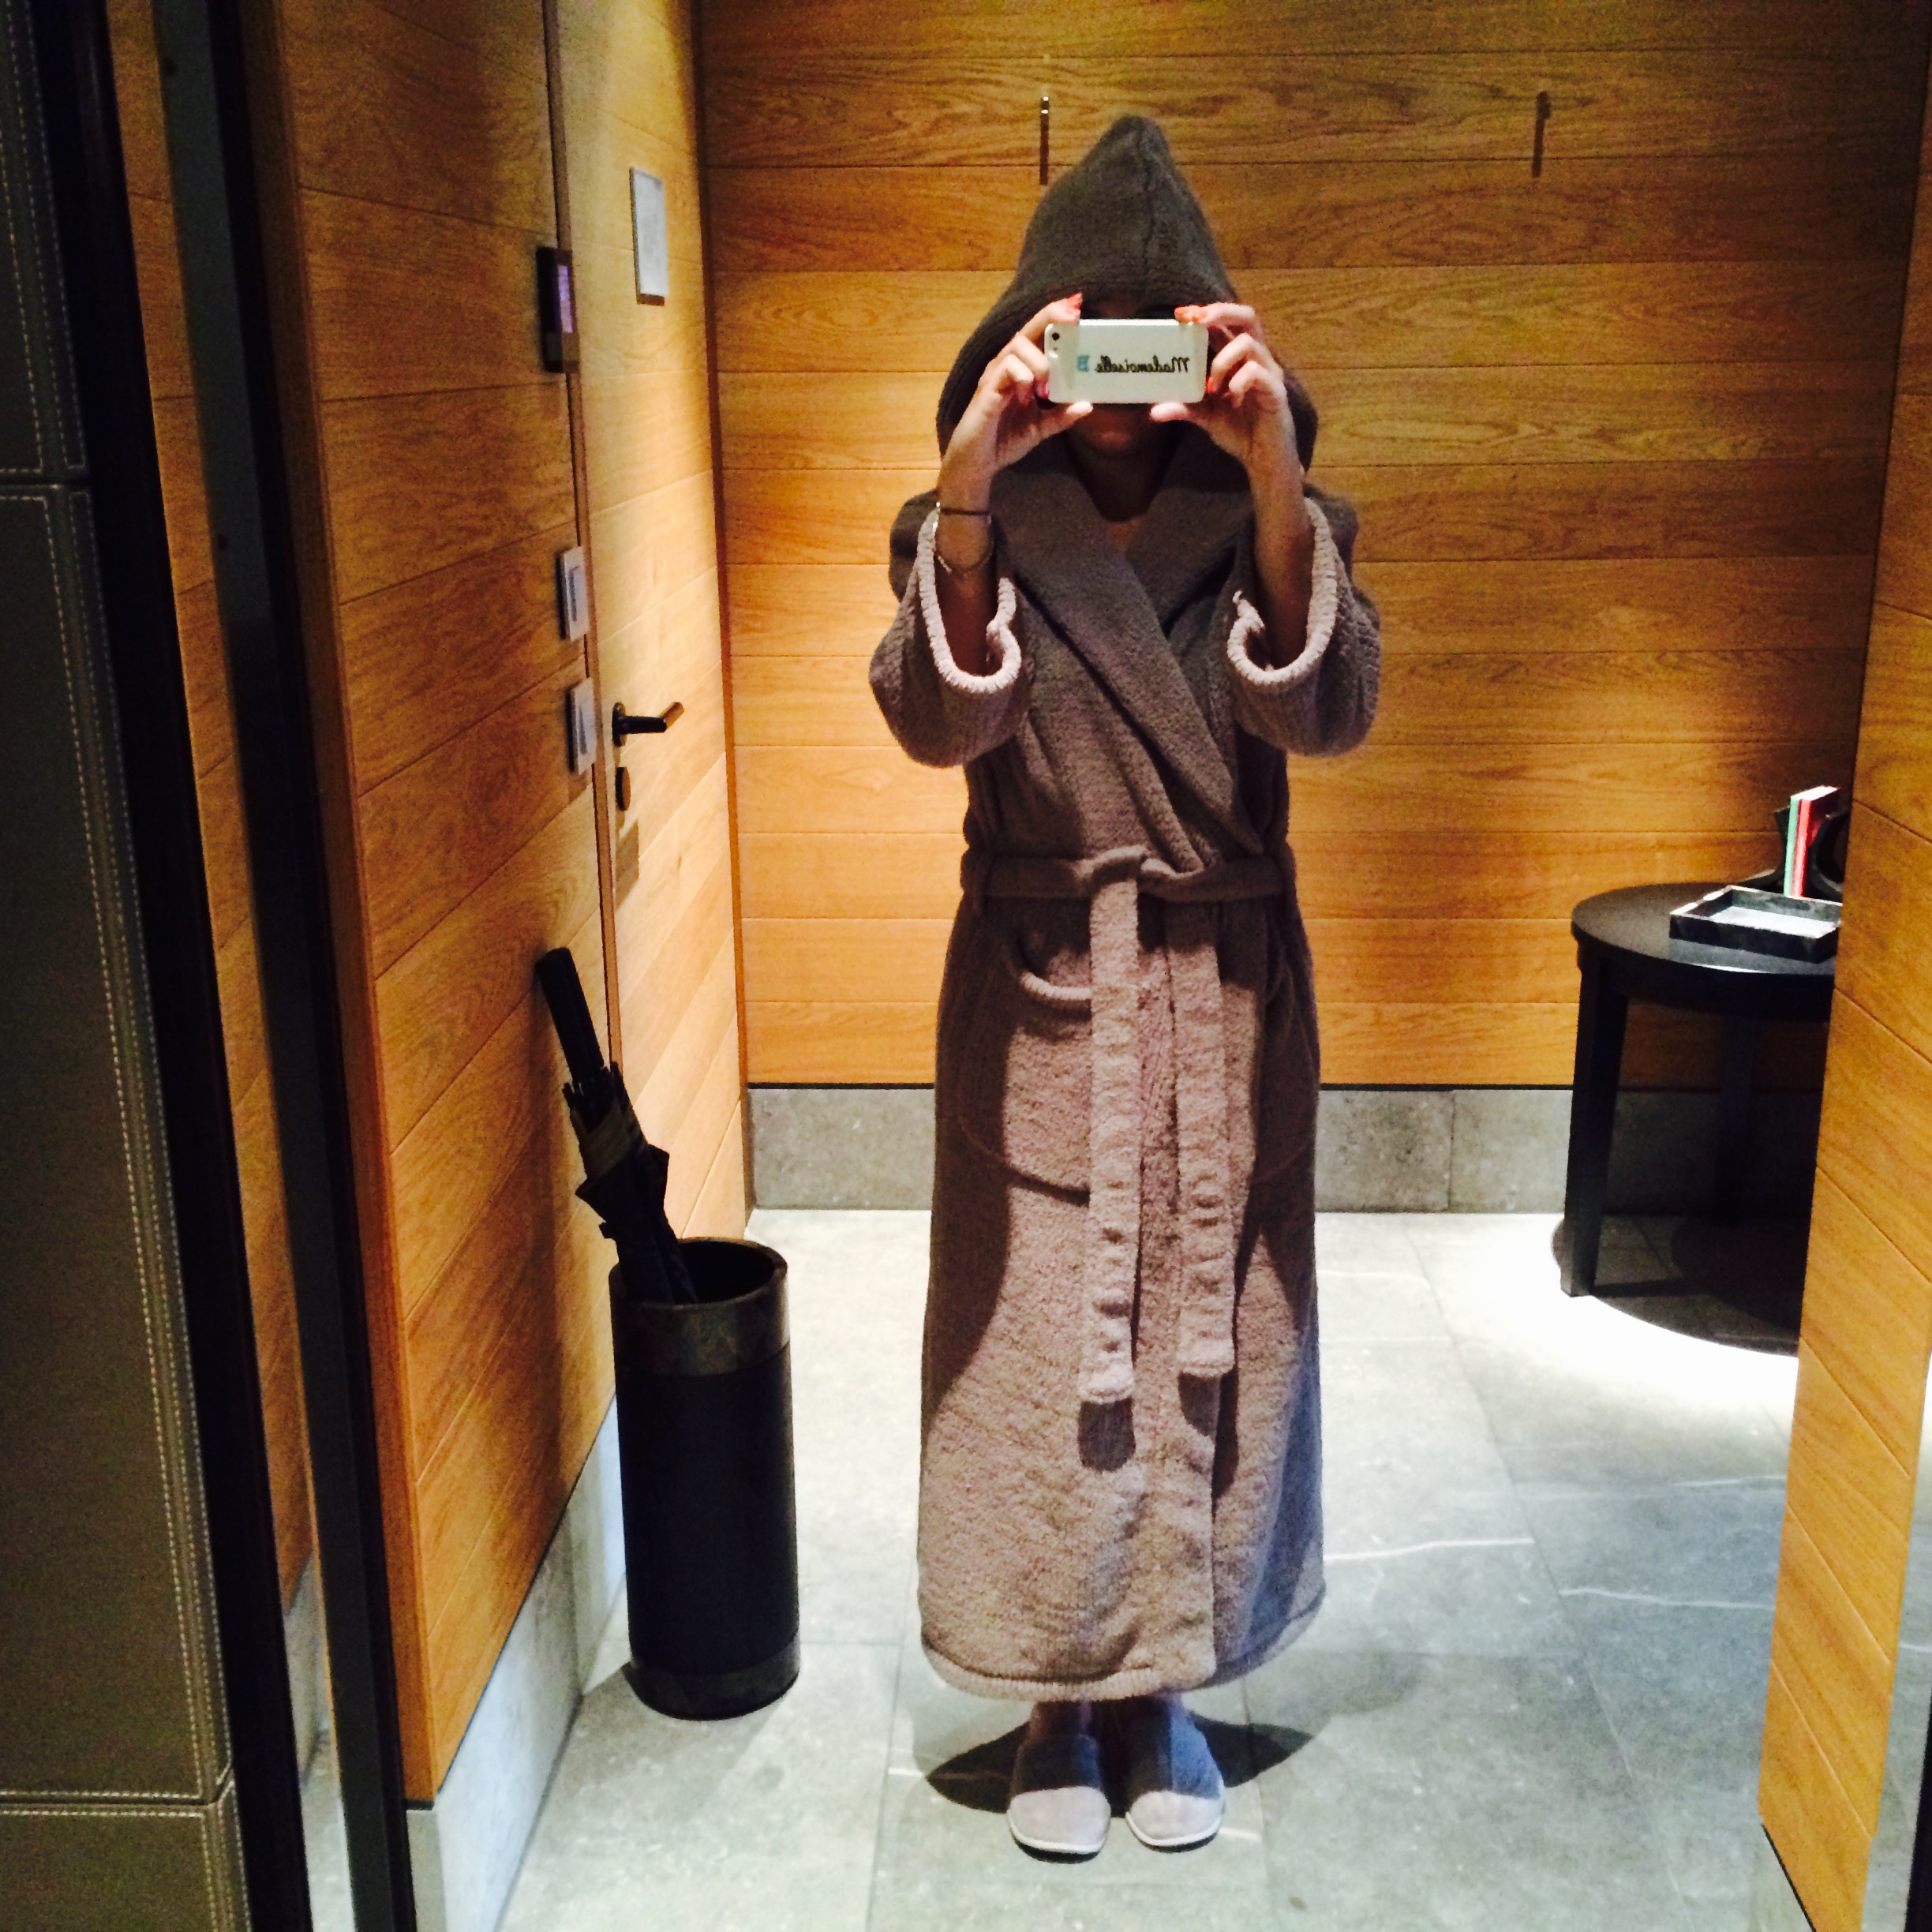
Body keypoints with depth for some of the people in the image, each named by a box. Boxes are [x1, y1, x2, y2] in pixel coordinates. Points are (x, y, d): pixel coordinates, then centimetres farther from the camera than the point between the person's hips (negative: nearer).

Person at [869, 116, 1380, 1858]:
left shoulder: (1272, 520, -2)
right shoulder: (975, 527, -4)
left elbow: (1328, 712, -20)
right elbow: (938, 718, -22)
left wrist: (1273, 481, -34)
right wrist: (972, 482, -36)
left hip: (1228, 998, 1)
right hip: (1039, 1002, -1)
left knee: (1215, 1336, 11)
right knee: (1036, 1340, 8)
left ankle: (1165, 1687, 34)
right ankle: (1061, 1699, 30)